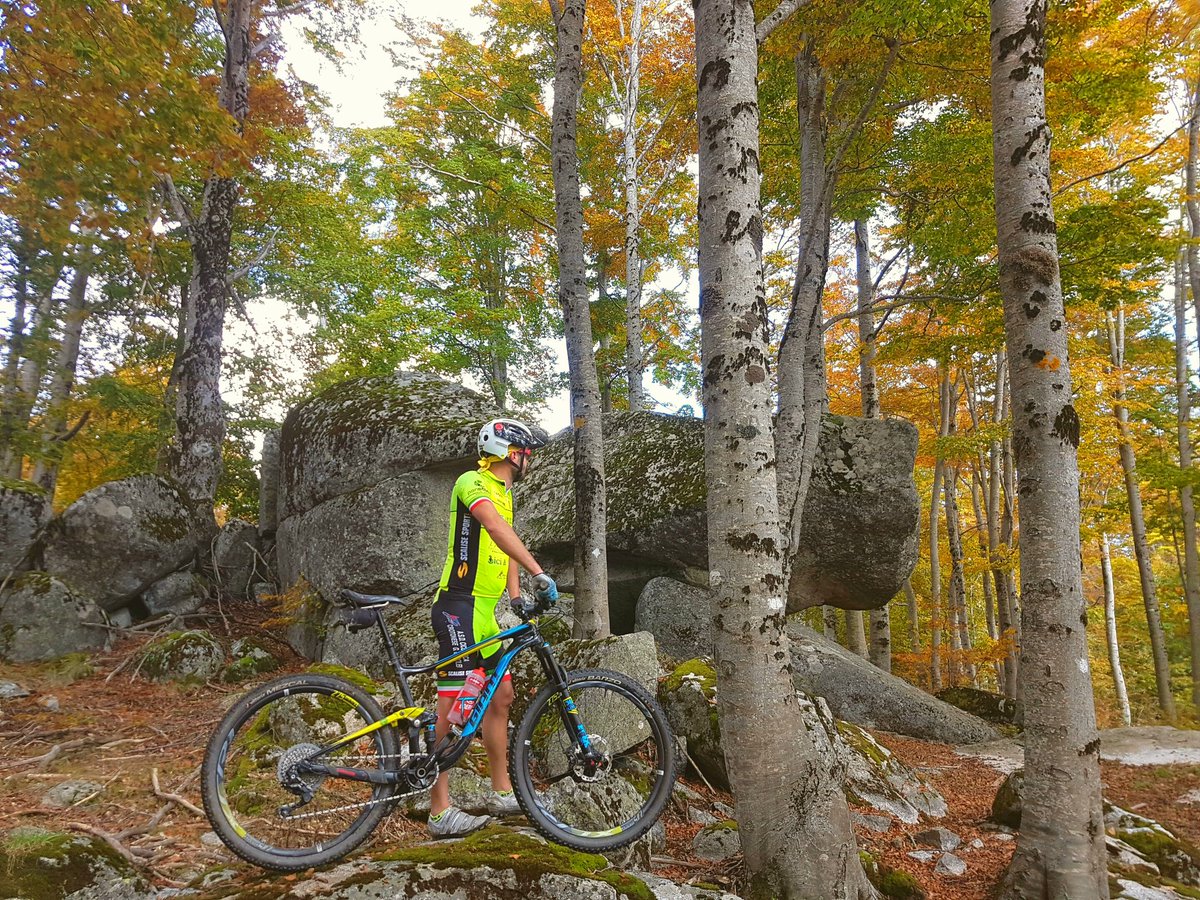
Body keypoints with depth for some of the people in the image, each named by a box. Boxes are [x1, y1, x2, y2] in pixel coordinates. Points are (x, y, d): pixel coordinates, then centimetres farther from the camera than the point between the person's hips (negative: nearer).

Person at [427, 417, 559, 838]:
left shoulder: (503, 493, 20)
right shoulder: (472, 482, -11)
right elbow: (496, 528, -28)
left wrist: (515, 596, 2)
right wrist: (539, 573, -37)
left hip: (484, 612, 10)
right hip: (459, 606, -10)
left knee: (500, 697, 13)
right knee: (455, 704, -9)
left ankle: (502, 793, 24)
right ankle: (441, 812, -2)